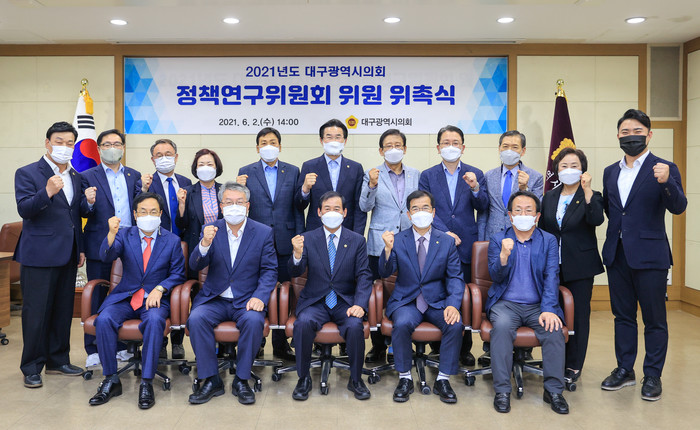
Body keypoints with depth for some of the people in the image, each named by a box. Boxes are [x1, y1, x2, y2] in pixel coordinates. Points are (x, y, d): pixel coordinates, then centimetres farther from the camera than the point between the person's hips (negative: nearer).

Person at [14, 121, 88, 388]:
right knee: (36, 313, 1)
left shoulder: (75, 177, 14)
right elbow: (24, 209, -16)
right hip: (39, 256, -6)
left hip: (67, 256, 6)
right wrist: (47, 192, -32)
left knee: (63, 311, 12)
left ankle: (58, 361, 24)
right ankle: (31, 367, 12)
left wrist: (80, 248, 15)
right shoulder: (27, 174, -4)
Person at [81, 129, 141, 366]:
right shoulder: (88, 176, 2)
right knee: (97, 299, 4)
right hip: (100, 247, -3)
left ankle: (121, 346, 21)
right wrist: (89, 203, -25)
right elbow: (85, 213, -3)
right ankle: (93, 350, 15)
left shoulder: (134, 176, 12)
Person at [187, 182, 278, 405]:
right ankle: (211, 380, -12)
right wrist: (204, 244, -26)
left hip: (246, 300, -1)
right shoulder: (211, 230, 4)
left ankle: (241, 380, -13)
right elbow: (195, 266, -5)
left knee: (254, 320, -32)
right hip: (214, 299, 2)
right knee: (196, 319, -27)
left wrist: (260, 297, -18)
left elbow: (270, 270, 0)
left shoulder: (263, 232, 1)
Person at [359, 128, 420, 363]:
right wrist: (372, 185, -20)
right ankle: (378, 347, 12)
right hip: (380, 244, -1)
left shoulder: (416, 175, 12)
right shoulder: (372, 175, 5)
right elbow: (365, 206, -4)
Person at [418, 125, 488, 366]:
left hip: (466, 247, 0)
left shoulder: (475, 175, 8)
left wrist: (475, 188, -19)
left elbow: (483, 207, -1)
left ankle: (465, 348, 16)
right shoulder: (427, 176, 7)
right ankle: (438, 348, 16)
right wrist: (445, 233, -11)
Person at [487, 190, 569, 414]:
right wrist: (504, 256, -24)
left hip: (538, 305, 1)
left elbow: (551, 277, -3)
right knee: (502, 326, -31)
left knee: (553, 329, -28)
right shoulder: (498, 240, 7)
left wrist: (548, 309, -17)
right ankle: (502, 390, -25)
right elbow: (496, 277, -3)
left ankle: (553, 390, -16)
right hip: (506, 303, -1)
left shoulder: (549, 241, 8)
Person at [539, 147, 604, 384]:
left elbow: (596, 220, -22)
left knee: (578, 315, 3)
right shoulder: (549, 197, 11)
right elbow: (541, 229, 15)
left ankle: (574, 366, 13)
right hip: (553, 266, 4)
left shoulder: (591, 196, -2)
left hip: (580, 266, -4)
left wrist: (587, 190, -29)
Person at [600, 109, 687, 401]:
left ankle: (653, 376, 17)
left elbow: (678, 208, -17)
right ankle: (624, 370, 26)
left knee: (654, 319, 4)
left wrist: (666, 182, -33)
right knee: (623, 315, 14)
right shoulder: (610, 172, 11)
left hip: (649, 255, -5)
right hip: (617, 254, 5)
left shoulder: (664, 169, -5)